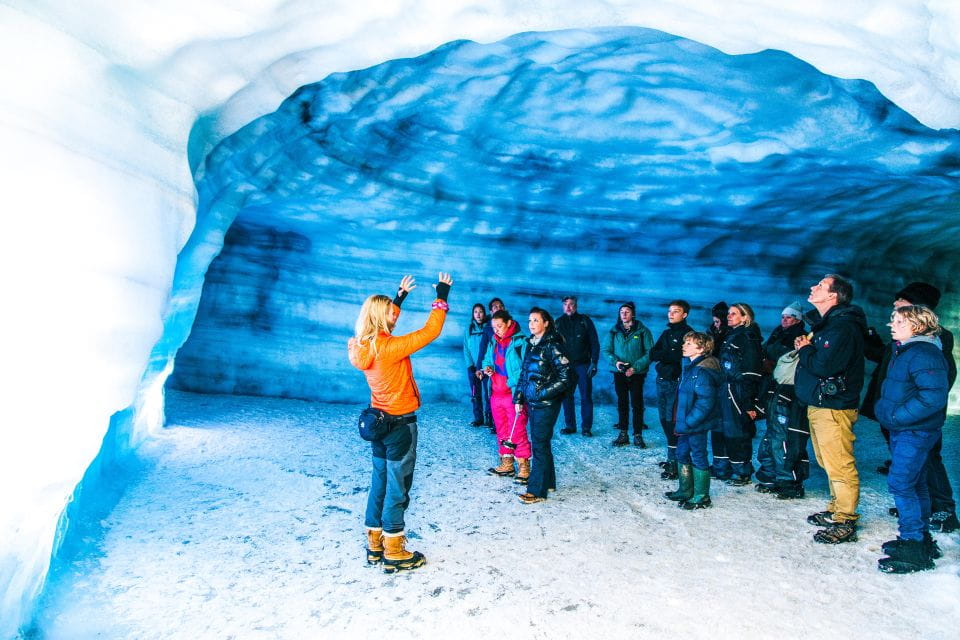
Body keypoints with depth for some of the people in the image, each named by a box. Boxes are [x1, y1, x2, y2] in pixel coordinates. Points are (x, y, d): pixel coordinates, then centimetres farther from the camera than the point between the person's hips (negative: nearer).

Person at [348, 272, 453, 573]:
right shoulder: (390, 347, -23)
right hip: (400, 424, -8)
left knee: (379, 484, 17)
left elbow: (384, 317, 19)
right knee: (397, 489, 2)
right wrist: (442, 296, -8)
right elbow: (430, 331, -18)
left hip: (378, 421, 8)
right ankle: (394, 554, 13)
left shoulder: (363, 346, -1)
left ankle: (375, 544, 28)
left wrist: (400, 295, 24)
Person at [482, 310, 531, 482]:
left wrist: (516, 389, -22)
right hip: (496, 395, 7)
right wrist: (487, 367, 3)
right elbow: (487, 360, 26)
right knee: (502, 432, 14)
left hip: (514, 395, -7)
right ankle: (506, 464, 25)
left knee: (517, 432, -5)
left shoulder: (520, 342, -10)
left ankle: (524, 467, 4)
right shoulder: (494, 342, 13)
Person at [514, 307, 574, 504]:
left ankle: (537, 491, 0)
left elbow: (567, 376, -16)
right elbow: (524, 374, 18)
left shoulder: (552, 345, -12)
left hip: (546, 404, -8)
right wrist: (519, 398, 13)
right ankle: (548, 482, 28)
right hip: (532, 402, 8)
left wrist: (544, 392, -17)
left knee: (539, 445, -5)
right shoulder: (531, 345, 11)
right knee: (539, 443, 15)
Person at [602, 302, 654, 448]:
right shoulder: (614, 331, 5)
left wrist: (635, 367, -17)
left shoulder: (643, 331, -4)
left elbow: (650, 353, -7)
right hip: (619, 373, 3)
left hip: (637, 374, -3)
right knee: (622, 404, 9)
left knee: (637, 404, 1)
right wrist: (615, 361, -15)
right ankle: (623, 434, 18)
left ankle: (638, 435, 10)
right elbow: (606, 350, 5)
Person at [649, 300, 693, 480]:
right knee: (664, 420, 11)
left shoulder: (687, 333, -5)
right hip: (662, 381, 7)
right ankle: (672, 458, 22)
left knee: (672, 421, -9)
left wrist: (664, 354, -8)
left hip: (676, 382, -7)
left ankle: (675, 464, -5)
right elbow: (653, 355, 6)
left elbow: (681, 356, -17)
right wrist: (671, 354, -11)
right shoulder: (667, 333, 17)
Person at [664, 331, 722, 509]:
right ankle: (686, 491, 34)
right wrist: (680, 421, 16)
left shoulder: (703, 371, -21)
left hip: (696, 425, -10)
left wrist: (689, 422, -22)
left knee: (698, 457, 2)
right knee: (682, 454, 19)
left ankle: (702, 497, 15)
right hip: (685, 423, 10)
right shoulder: (689, 366, 10)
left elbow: (706, 402, -25)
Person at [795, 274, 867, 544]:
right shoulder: (827, 323, 16)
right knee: (829, 463, 18)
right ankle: (836, 510, 29)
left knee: (840, 466, -4)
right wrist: (806, 349, 2)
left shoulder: (843, 326, -17)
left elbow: (823, 365, -25)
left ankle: (845, 523, 3)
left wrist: (804, 350, -9)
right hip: (818, 404, 11)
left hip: (833, 407, -11)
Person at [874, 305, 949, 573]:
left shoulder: (924, 354, -20)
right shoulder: (903, 350, 12)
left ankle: (914, 549, 0)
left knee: (901, 484, -8)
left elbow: (934, 396, -28)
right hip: (903, 430, 10)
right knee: (914, 484, 18)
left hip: (915, 432, -10)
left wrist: (897, 416, -24)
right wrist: (884, 408, 11)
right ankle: (921, 538, 30)